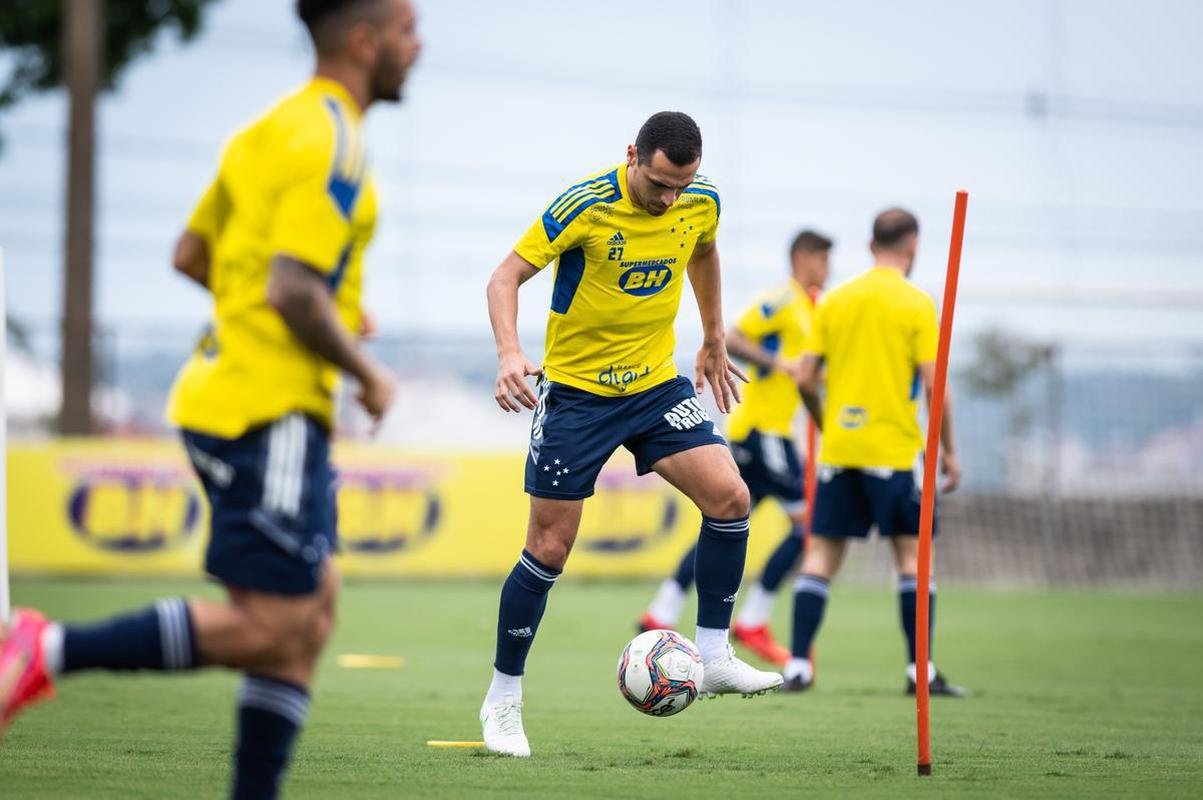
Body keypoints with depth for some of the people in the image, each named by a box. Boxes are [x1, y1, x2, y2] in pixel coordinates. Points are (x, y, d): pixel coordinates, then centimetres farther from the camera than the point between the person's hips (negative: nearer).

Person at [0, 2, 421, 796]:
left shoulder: (277, 127, 15)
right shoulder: (332, 143, -14)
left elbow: (191, 254, 20)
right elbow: (293, 292, -23)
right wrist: (367, 373, -8)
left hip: (229, 396, 10)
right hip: (268, 410, -10)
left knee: (312, 617, 10)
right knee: (268, 630, -9)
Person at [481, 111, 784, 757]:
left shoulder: (702, 202, -6)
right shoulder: (585, 205, -20)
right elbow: (506, 277, -18)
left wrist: (714, 341, 21)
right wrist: (509, 353, -35)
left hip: (656, 383, 4)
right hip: (575, 389, -4)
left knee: (728, 495, -16)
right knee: (549, 549, -2)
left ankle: (714, 657, -4)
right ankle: (503, 699, 13)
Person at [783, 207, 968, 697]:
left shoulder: (834, 301, 7)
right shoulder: (916, 305, -5)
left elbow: (806, 378, 5)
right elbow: (933, 385, -9)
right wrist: (948, 450, 0)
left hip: (837, 449, 4)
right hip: (895, 449, -4)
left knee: (822, 553, 7)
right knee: (912, 552, 3)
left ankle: (798, 665, 1)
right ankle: (920, 670, -1)